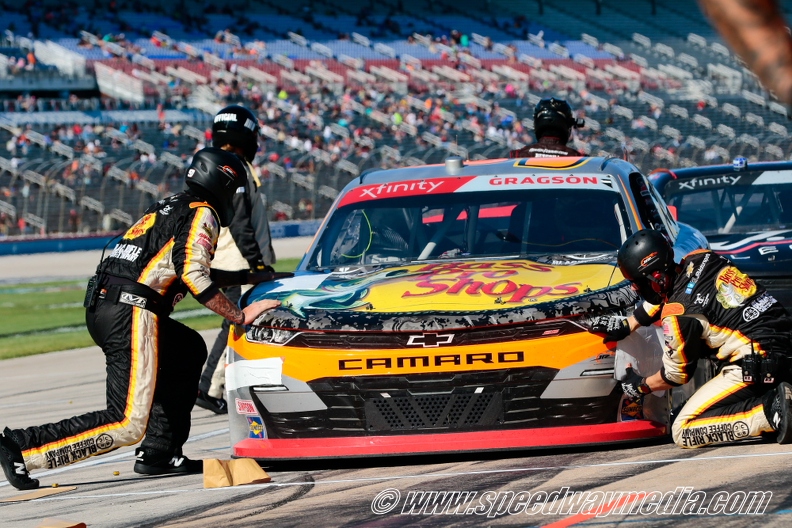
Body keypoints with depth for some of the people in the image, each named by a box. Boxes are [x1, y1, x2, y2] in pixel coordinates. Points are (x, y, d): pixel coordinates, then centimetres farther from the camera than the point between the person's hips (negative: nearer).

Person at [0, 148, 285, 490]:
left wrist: (251, 278, 39)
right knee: (128, 424, -11)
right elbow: (194, 276, -14)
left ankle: (158, 453, 19)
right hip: (130, 313, -10)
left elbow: (187, 270, 38)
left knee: (190, 350, 27)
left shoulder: (172, 207, 27)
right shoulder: (201, 215, 0)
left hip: (100, 308, 10)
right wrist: (239, 316, -8)